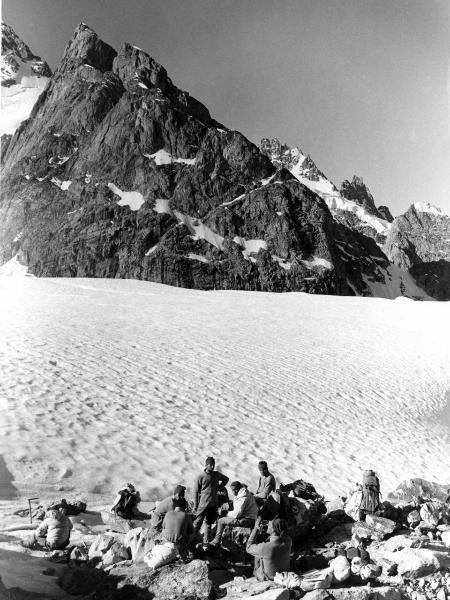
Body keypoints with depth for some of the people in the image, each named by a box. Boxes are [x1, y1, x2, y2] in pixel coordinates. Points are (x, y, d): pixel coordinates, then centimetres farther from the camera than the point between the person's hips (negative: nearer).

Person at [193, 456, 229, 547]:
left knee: (208, 523, 14)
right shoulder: (200, 477, -9)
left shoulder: (217, 475, 4)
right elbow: (196, 492, -7)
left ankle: (206, 542, 23)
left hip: (213, 504, 5)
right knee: (198, 522, -4)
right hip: (203, 504, -5)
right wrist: (195, 507, -8)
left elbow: (226, 479, 24)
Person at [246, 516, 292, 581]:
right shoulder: (288, 541, -26)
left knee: (258, 554, 23)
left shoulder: (265, 547, -37)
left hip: (267, 577, -3)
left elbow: (248, 548, -16)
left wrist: (256, 528, -14)